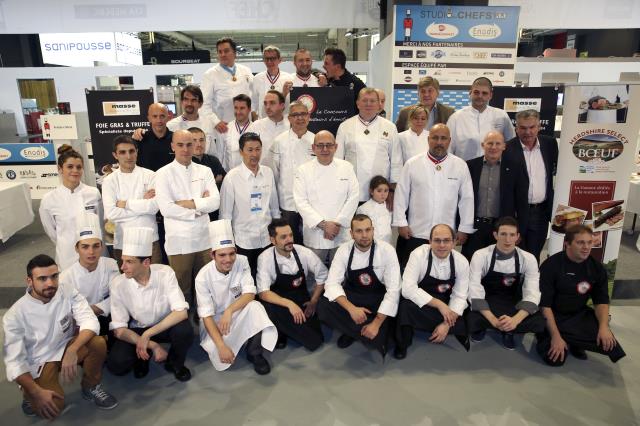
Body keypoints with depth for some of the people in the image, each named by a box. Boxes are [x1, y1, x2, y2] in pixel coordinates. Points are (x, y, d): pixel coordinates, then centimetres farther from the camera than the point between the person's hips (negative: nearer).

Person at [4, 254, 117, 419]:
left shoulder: (68, 292, -13)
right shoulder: (14, 315, -18)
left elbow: (90, 321, -23)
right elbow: (14, 361, -16)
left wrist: (72, 350, -39)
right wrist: (37, 392, -25)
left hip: (67, 346, 3)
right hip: (39, 361, -2)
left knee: (98, 343, -28)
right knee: (52, 408, -25)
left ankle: (91, 387, 0)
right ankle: (29, 393, 12)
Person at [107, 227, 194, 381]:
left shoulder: (165, 273, -22)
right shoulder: (118, 283, -19)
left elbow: (181, 313, -26)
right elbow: (119, 330, -16)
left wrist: (147, 335, -31)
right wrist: (153, 346, -25)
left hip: (165, 326, 0)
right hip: (136, 330, 1)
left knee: (184, 330, -32)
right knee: (116, 364, -24)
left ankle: (175, 363, 1)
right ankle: (142, 357, 11)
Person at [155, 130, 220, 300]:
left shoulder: (205, 171, 6)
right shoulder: (163, 174, -4)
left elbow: (215, 202, -6)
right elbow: (166, 208, -16)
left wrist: (188, 203, -15)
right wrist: (200, 205, -11)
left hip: (204, 238, 3)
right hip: (179, 241, -3)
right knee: (181, 290, 12)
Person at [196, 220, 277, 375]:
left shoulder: (242, 262, -15)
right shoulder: (203, 277, -22)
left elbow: (250, 294, -19)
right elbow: (206, 315, -21)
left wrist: (229, 310, -36)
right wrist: (221, 346, -31)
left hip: (238, 313, 2)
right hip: (214, 320, -2)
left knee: (255, 306, -31)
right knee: (216, 351, -30)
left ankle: (254, 353, -13)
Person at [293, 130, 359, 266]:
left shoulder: (347, 168, 5)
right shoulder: (303, 170, -1)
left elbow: (353, 197, -1)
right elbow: (301, 202, -8)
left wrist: (337, 223, -10)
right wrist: (323, 224, -15)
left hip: (341, 234, 1)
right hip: (314, 235, -1)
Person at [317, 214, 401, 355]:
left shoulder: (386, 250, -16)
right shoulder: (344, 250, -10)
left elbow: (393, 289, -18)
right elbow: (332, 283, -16)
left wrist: (376, 323, -25)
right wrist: (351, 308, -33)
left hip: (378, 300, -2)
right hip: (351, 297, 2)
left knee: (375, 335, -27)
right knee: (323, 307, -26)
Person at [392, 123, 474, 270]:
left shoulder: (460, 166, 2)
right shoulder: (412, 164, 0)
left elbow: (467, 199, 4)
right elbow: (401, 195, 2)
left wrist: (464, 229, 3)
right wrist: (401, 223, -1)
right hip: (415, 233, 0)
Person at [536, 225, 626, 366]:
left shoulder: (597, 268, -1)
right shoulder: (551, 266, -16)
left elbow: (601, 301, 4)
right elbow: (544, 304, -17)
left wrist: (604, 326, -16)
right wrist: (555, 336, -23)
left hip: (580, 315, 5)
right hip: (553, 316, -4)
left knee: (606, 342, -21)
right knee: (555, 359, -20)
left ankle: (573, 343, 9)